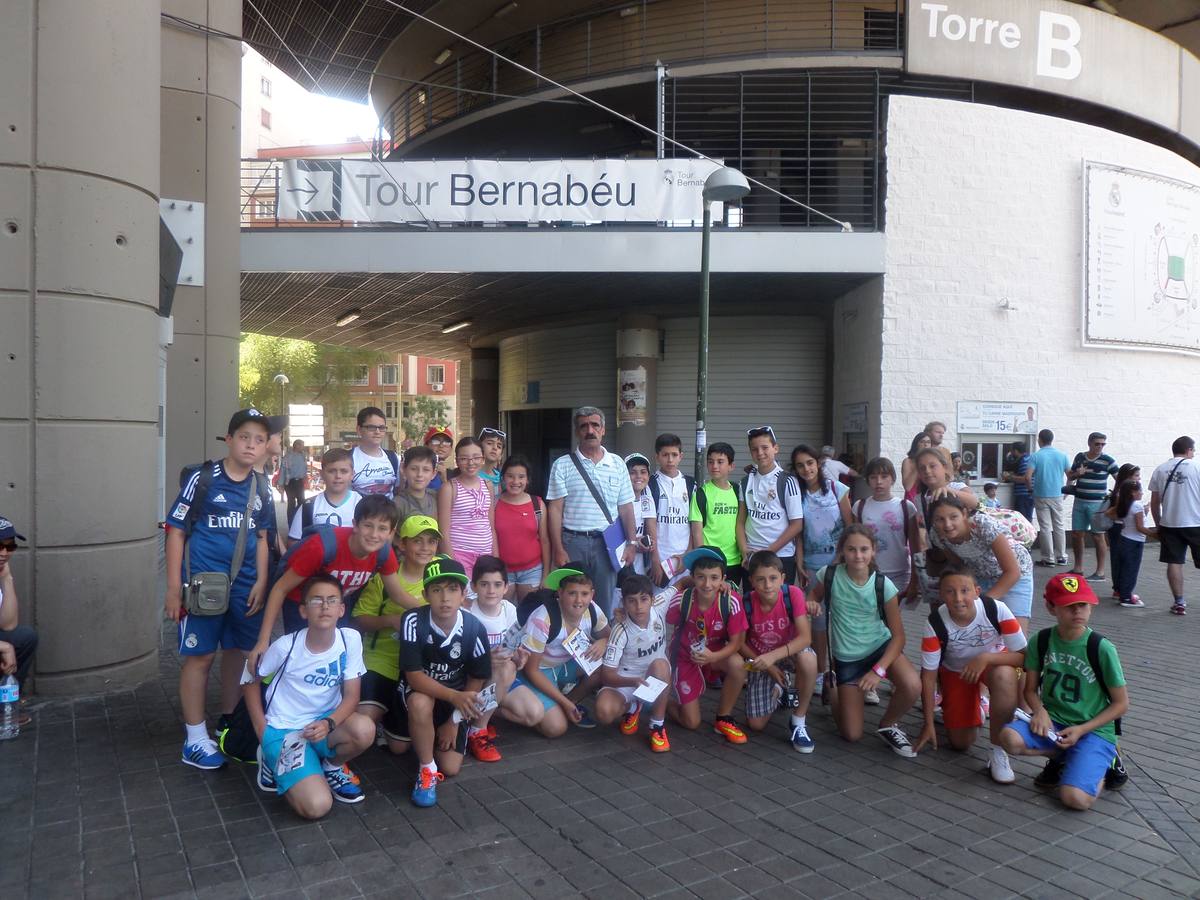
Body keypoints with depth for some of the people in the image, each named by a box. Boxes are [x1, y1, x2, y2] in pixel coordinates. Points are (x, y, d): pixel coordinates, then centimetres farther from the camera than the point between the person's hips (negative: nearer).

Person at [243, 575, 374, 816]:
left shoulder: (350, 640, -12)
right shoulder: (286, 646, -17)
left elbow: (351, 695, -8)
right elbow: (250, 679, 0)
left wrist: (329, 723, -27)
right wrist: (262, 729, -3)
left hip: (324, 724, 3)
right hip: (283, 730, -2)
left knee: (364, 729, -32)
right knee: (317, 806, -21)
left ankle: (331, 767, 3)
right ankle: (275, 762, 10)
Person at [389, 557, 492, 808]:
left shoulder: (474, 628, -22)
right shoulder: (413, 621, -28)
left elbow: (477, 680, -8)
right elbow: (414, 676, -28)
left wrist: (454, 721, -7)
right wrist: (455, 696, -42)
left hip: (456, 698, 2)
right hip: (417, 690, -1)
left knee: (451, 768, -3)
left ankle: (444, 729, 26)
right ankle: (427, 769, -2)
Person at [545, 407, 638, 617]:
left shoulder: (617, 464, 8)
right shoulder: (562, 465, 1)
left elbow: (625, 507, 10)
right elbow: (555, 509, -2)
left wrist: (632, 542, 4)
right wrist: (558, 550, -8)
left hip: (606, 542, 2)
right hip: (573, 541, -2)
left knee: (604, 603, 8)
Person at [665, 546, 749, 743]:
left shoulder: (731, 602, -27)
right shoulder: (681, 601, -26)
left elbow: (736, 641, -20)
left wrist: (712, 657, -36)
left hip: (716, 654, 1)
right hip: (685, 657, -1)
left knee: (737, 664, -34)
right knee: (692, 723, -2)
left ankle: (723, 719, -8)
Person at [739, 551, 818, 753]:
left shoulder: (793, 594, -24)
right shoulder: (747, 603, -21)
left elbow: (805, 637, -29)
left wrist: (773, 656, -41)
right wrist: (766, 666, -17)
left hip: (790, 653, -1)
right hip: (759, 659, 1)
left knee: (808, 659, -39)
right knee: (756, 725, -6)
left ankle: (799, 723, -16)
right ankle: (779, 692, 29)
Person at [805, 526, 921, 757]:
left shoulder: (883, 585, -16)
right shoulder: (829, 575, -16)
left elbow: (898, 635, -11)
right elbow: (813, 597, 6)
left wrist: (879, 670, -22)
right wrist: (810, 605, -19)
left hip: (881, 646, 0)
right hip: (846, 657, 0)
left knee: (912, 687, -32)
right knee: (852, 735, 0)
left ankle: (887, 725, 1)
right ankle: (832, 688, 32)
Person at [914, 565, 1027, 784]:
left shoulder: (997, 610, -32)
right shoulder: (935, 623, -28)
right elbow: (928, 674, -18)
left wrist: (985, 658, -40)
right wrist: (929, 724, -13)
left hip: (994, 661, -1)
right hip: (955, 671, 1)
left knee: (1004, 676, -38)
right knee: (961, 743, 0)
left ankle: (999, 754, -21)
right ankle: (976, 706, 35)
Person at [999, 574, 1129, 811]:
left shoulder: (1102, 648, -12)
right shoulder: (1041, 641, -3)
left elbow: (1121, 704, -4)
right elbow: (1031, 689, 7)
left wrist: (1081, 730, -13)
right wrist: (1040, 710, -15)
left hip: (1093, 729, -3)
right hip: (1052, 721, 3)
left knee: (1075, 798, -24)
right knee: (1010, 738, -28)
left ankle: (1102, 765, 9)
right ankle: (1063, 759, 3)